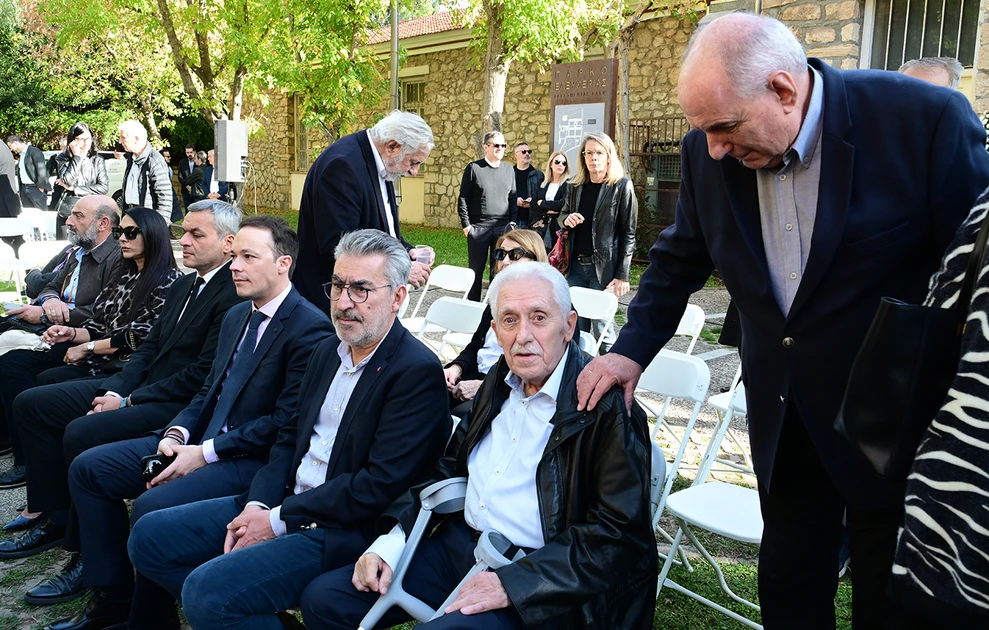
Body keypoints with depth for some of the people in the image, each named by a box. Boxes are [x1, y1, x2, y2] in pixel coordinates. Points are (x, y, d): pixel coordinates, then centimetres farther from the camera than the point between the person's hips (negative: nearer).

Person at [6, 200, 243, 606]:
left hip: (181, 404, -10)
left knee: (81, 433, -29)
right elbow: (150, 347, 15)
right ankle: (51, 513, 15)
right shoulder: (184, 286, 16)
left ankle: (87, 557, -13)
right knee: (31, 403, 7)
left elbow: (203, 374, -21)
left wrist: (129, 401, -16)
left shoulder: (234, 297, -16)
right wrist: (115, 390, -3)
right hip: (139, 387, 11)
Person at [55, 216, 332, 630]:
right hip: (203, 441, 10)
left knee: (151, 507, -29)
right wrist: (178, 433, -1)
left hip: (254, 458, -9)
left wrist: (206, 453, -18)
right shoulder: (236, 316, 15)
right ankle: (112, 596, 12)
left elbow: (286, 422, -20)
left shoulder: (310, 328, -15)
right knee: (87, 468, 5)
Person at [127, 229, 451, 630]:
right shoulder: (328, 351, 10)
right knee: (150, 536, 6)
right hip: (283, 502, 9)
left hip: (342, 530, -9)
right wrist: (258, 505, -3)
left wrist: (280, 519, -16)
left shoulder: (418, 373, -18)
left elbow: (381, 483, -22)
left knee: (207, 589, -24)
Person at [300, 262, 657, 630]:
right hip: (461, 544, 7)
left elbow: (618, 532, -19)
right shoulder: (501, 381, 9)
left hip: (533, 578, -7)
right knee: (322, 599, 2)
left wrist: (512, 584, -23)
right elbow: (450, 469, 16)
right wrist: (391, 542, 3)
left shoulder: (607, 406, -15)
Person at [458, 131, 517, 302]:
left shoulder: (508, 170, 11)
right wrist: (466, 224, -7)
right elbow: (463, 198, -2)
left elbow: (513, 198, 14)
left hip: (502, 228, 3)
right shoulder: (474, 168, -1)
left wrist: (512, 222, 6)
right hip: (478, 228, -3)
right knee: (476, 269, 5)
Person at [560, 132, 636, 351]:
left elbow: (628, 234, -6)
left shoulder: (622, 186, -5)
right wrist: (567, 219, -3)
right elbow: (563, 214, 24)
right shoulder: (575, 186, 10)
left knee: (601, 328, -2)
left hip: (604, 267, -5)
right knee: (576, 327, 8)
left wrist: (622, 275, -12)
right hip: (576, 266, 5)